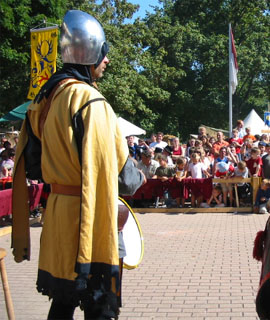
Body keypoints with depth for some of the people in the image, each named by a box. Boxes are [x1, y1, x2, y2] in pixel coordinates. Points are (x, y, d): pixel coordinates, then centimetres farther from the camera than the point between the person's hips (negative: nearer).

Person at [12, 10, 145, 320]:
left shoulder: (45, 98, 9)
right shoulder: (89, 100, -18)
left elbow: (28, 162, 15)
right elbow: (116, 165, -16)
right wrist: (138, 178, 4)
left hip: (56, 210, 8)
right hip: (88, 215, -8)